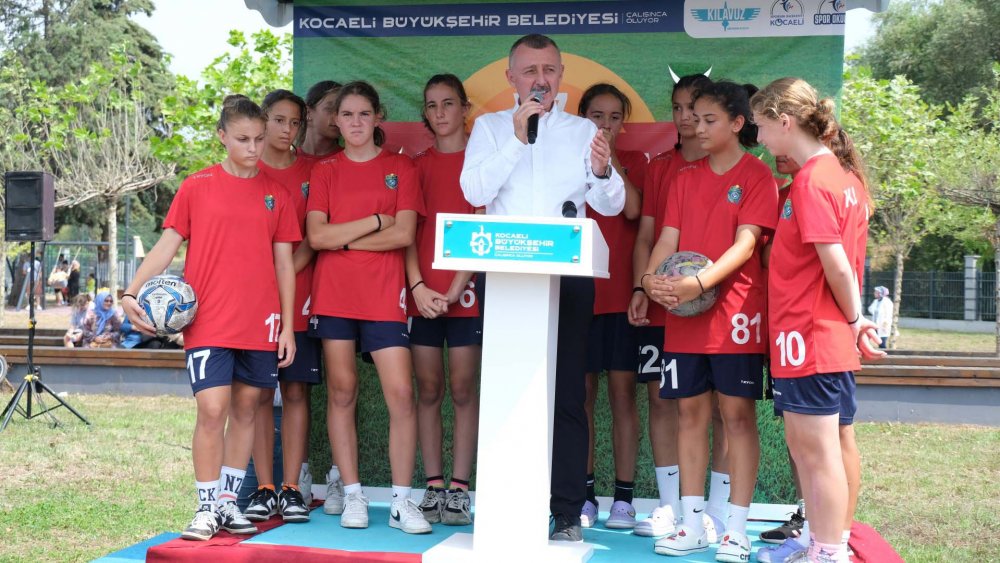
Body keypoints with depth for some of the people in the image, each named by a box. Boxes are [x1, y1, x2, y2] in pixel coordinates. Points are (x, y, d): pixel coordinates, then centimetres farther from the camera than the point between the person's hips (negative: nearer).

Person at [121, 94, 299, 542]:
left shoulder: (275, 194, 9)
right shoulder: (197, 186, 3)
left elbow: (284, 262, 9)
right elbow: (166, 245, 1)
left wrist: (287, 324, 4)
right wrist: (131, 293, -11)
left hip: (261, 324, 3)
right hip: (208, 320, -3)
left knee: (245, 409, 9)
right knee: (212, 409, -10)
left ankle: (229, 501, 21)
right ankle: (207, 508, 1)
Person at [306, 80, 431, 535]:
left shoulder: (400, 168, 6)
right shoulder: (325, 170, 9)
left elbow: (404, 234, -6)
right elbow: (316, 236, -4)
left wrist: (343, 238, -6)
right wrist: (375, 221, -7)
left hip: (384, 296, -1)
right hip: (333, 294, 1)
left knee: (401, 393, -8)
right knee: (341, 392, 3)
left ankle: (402, 502, 0)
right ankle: (353, 497, 13)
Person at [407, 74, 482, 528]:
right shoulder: (417, 165, 13)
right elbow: (408, 231, 6)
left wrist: (456, 287, -12)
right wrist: (418, 286, -7)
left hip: (466, 290, -2)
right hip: (422, 292, 3)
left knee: (463, 388, 0)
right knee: (429, 389, 4)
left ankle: (459, 489, 5)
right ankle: (434, 486, 11)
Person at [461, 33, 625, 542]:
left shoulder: (583, 131, 12)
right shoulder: (489, 127, 12)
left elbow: (611, 205, 4)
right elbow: (474, 191, -4)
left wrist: (601, 172, -17)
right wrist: (516, 139, -11)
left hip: (566, 272, 0)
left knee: (566, 394, -3)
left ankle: (566, 514, 1)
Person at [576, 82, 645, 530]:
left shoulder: (634, 161, 10)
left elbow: (632, 209, -10)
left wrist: (608, 157, -9)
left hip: (622, 293, -1)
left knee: (623, 391, 0)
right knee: (582, 393, 3)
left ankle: (623, 497, 5)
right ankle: (584, 494, 12)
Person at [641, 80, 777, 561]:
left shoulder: (757, 175, -2)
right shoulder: (685, 178, 14)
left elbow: (746, 244, -12)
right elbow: (668, 238, 7)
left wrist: (699, 283, -25)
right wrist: (651, 279, -13)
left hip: (734, 311, -5)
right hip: (683, 313, 5)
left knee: (737, 413, -1)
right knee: (690, 411, 6)